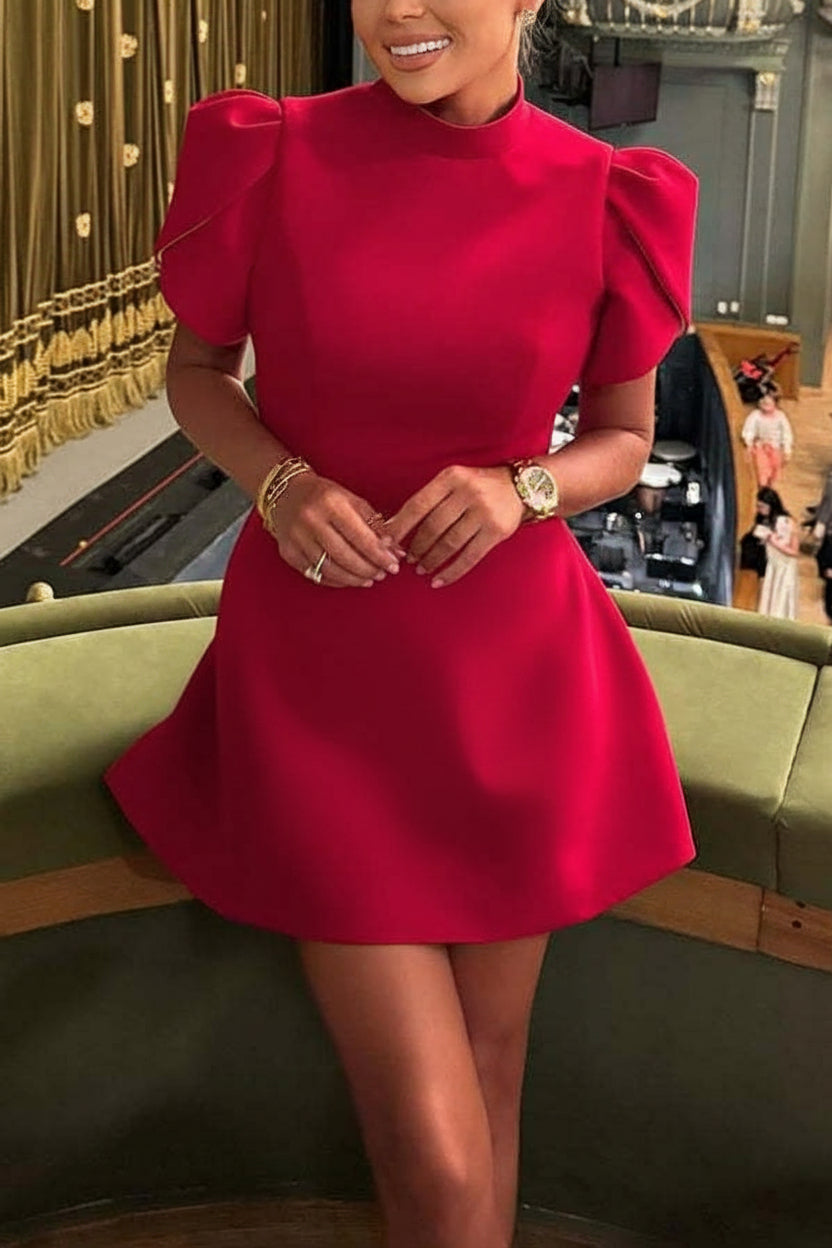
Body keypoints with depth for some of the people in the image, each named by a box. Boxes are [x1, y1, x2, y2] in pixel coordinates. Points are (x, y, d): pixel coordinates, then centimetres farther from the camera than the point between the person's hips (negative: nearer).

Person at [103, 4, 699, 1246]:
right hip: (321, 677, -2)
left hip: (512, 679, 2)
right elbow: (194, 372, 5)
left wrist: (522, 490, -16)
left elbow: (623, 440, 6)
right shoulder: (274, 160, -9)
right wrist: (281, 483, -15)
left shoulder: (605, 201, -5)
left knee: (486, 1069, 17)